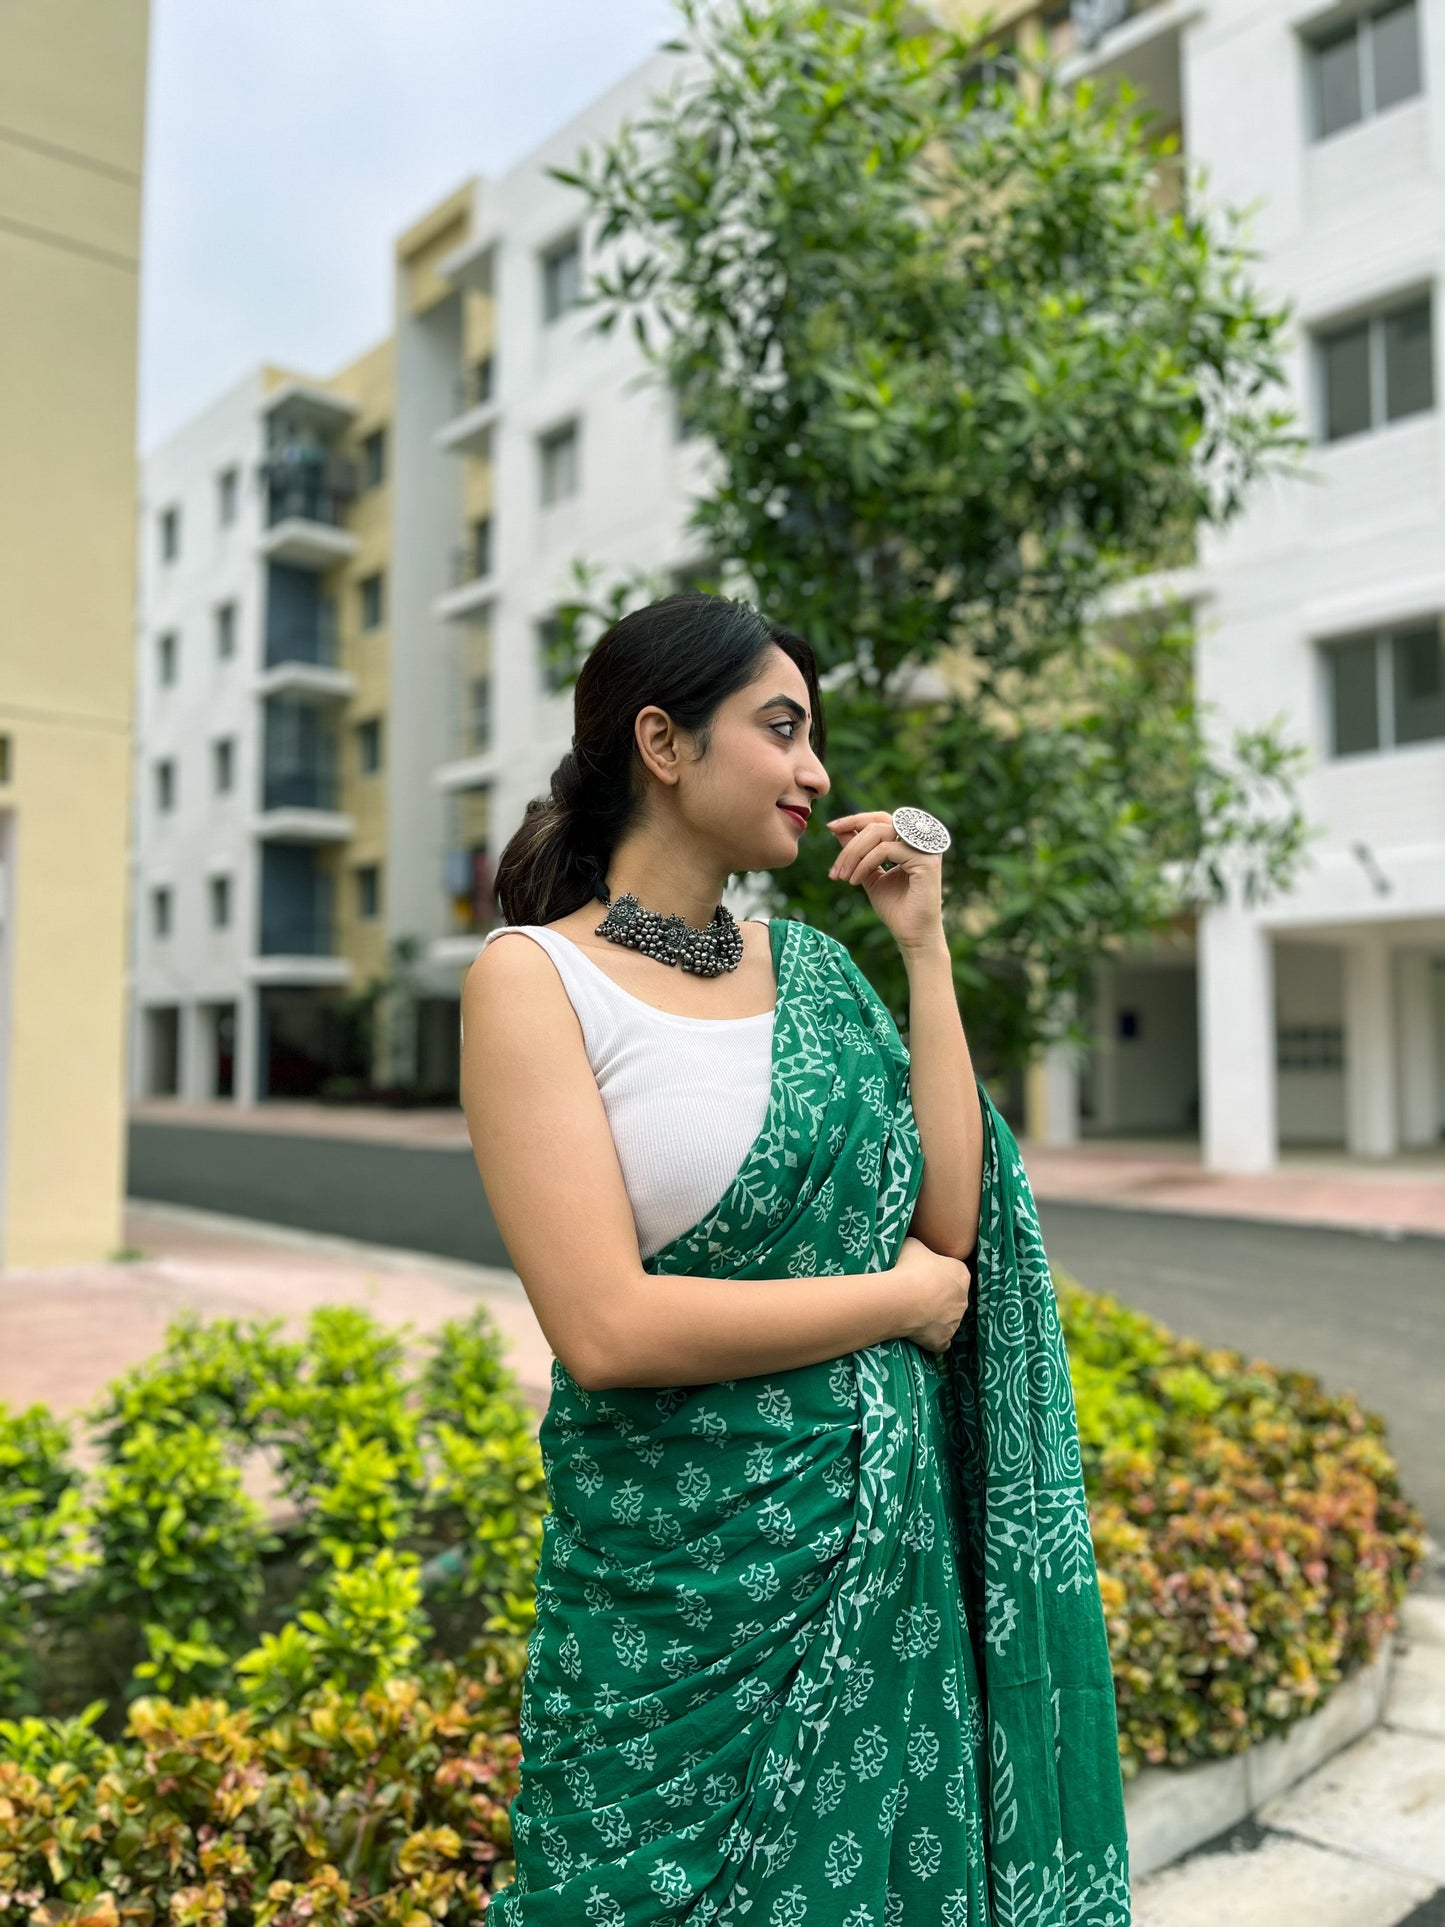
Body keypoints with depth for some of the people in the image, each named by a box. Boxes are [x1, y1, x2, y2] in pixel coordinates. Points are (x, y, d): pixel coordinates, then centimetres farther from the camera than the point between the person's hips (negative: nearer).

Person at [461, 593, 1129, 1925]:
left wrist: (925, 948, -4)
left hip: (887, 1550, 6)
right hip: (685, 1576, -5)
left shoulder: (809, 961, 5)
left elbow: (950, 1221, -2)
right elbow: (607, 1329, -21)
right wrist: (905, 1296, -11)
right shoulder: (532, 976, -12)